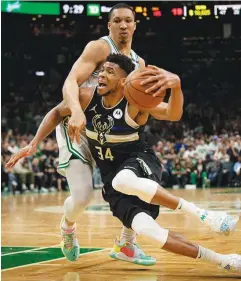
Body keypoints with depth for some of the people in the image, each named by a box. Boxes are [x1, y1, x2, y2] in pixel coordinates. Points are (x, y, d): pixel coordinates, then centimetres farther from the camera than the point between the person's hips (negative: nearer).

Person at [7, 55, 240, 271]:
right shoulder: (86, 97, -9)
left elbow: (173, 114, -37)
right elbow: (57, 113, 9)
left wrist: (176, 86, -58)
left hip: (140, 163, -3)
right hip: (113, 182, 4)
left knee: (124, 180, -43)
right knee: (147, 230, -24)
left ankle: (200, 214, -31)